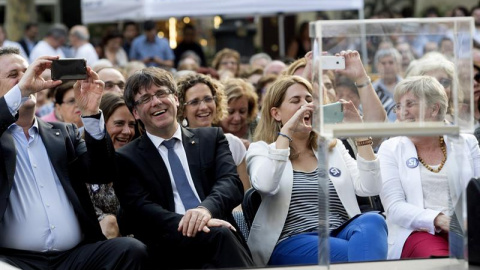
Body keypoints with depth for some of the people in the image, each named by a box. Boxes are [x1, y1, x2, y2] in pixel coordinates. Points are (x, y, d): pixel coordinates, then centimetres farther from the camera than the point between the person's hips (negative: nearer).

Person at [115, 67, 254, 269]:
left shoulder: (211, 138, 19)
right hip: (169, 248, -2)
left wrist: (206, 208, -20)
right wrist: (187, 224, -20)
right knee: (219, 235, -34)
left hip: (219, 235, 2)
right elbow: (140, 210, -1)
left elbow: (231, 182, 4)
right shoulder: (126, 158, 12)